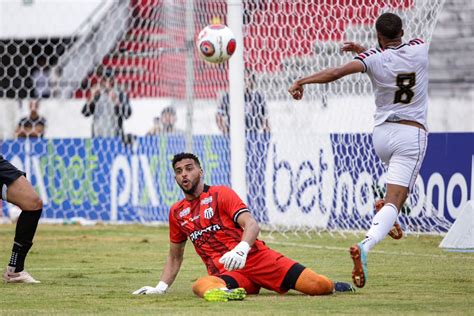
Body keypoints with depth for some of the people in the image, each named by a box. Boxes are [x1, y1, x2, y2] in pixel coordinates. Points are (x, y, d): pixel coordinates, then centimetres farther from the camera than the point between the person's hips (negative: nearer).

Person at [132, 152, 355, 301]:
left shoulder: (221, 194, 4)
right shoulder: (176, 213, 18)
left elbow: (251, 224, -11)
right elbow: (175, 257, 31)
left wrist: (241, 249, -32)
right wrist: (161, 287, 18)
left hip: (256, 258, -2)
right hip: (224, 273, 2)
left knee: (319, 286, -15)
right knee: (201, 286, -37)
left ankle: (333, 287, 19)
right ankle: (228, 293, -68)